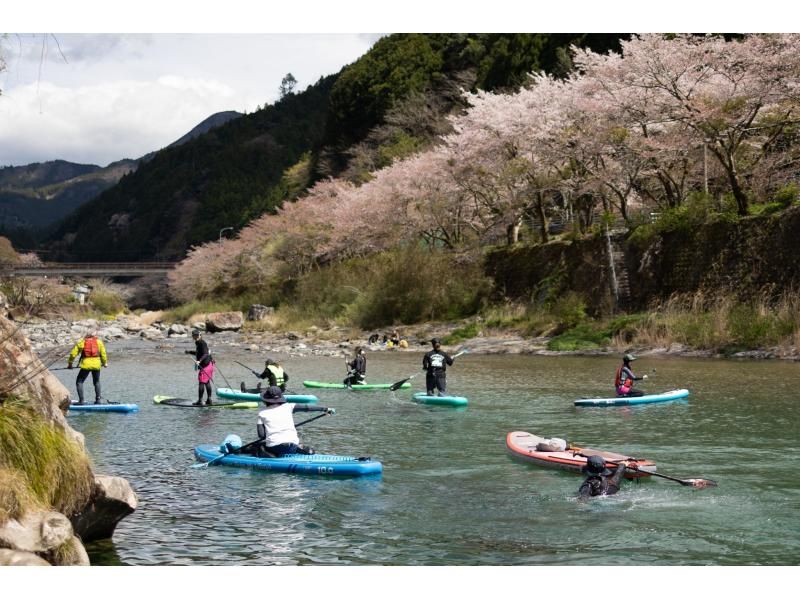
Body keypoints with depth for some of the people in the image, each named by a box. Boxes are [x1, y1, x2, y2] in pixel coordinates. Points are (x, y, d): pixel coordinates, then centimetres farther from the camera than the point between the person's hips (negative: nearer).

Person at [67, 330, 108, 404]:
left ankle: (81, 400, -5)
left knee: (79, 382, 6)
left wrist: (70, 363, 16)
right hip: (96, 364, 2)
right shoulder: (99, 342, 11)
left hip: (86, 365, -2)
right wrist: (105, 363, 28)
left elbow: (73, 354, 5)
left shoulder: (81, 342, 9)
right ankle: (98, 399, 18)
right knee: (96, 382, 22)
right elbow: (103, 354, 12)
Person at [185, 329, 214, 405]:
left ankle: (200, 401, -6)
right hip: (209, 364, 10)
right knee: (207, 382, 15)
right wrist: (190, 352, 31)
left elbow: (205, 354, -27)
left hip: (205, 365, -10)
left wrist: (199, 361, -39)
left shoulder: (202, 343, -15)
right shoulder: (198, 343, 15)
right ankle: (209, 399, 19)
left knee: (201, 383, -7)